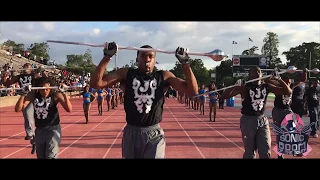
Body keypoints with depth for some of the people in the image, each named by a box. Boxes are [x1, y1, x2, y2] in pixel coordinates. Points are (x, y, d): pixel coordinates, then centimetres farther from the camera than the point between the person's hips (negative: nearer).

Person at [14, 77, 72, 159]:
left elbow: (69, 109, -24)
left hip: (53, 129, -5)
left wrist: (64, 93, -33)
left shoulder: (55, 95, -14)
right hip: (39, 130, 5)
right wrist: (24, 94, -22)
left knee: (51, 156, -12)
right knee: (41, 156, 19)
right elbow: (17, 109, -11)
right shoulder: (33, 95, -5)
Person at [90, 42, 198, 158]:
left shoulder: (164, 76, -1)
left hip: (154, 134, -1)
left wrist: (185, 63, -13)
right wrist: (107, 57, -14)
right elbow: (96, 83, -7)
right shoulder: (126, 74, 1)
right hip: (131, 133, 2)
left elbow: (193, 91, -8)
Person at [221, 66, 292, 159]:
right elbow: (224, 96, -19)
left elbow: (288, 92, 0)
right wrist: (236, 85, -34)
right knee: (250, 152, 8)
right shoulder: (245, 87, -11)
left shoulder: (266, 86, 1)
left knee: (266, 152, 7)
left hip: (262, 120, 4)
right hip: (248, 120, -4)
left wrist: (279, 79, -14)